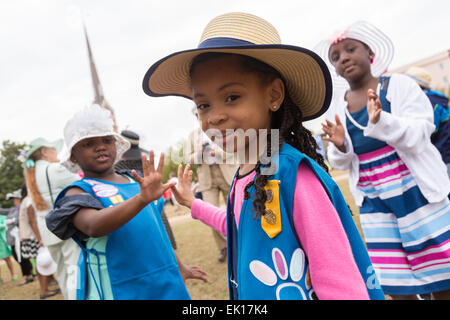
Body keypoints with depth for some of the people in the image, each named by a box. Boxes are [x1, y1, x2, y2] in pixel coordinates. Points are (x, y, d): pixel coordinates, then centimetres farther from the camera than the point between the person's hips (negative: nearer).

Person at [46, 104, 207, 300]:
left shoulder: (136, 181, 9)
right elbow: (93, 226, -27)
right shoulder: (78, 192, -6)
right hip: (122, 292, -4)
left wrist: (179, 266, 24)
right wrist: (142, 198, -40)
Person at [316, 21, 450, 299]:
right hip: (375, 204, 3)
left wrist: (381, 121, -30)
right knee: (397, 287, 9)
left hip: (418, 193, -2)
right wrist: (339, 146, -13)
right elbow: (341, 163, 9)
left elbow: (420, 134, -14)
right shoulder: (339, 107, 4)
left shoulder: (399, 85, -4)